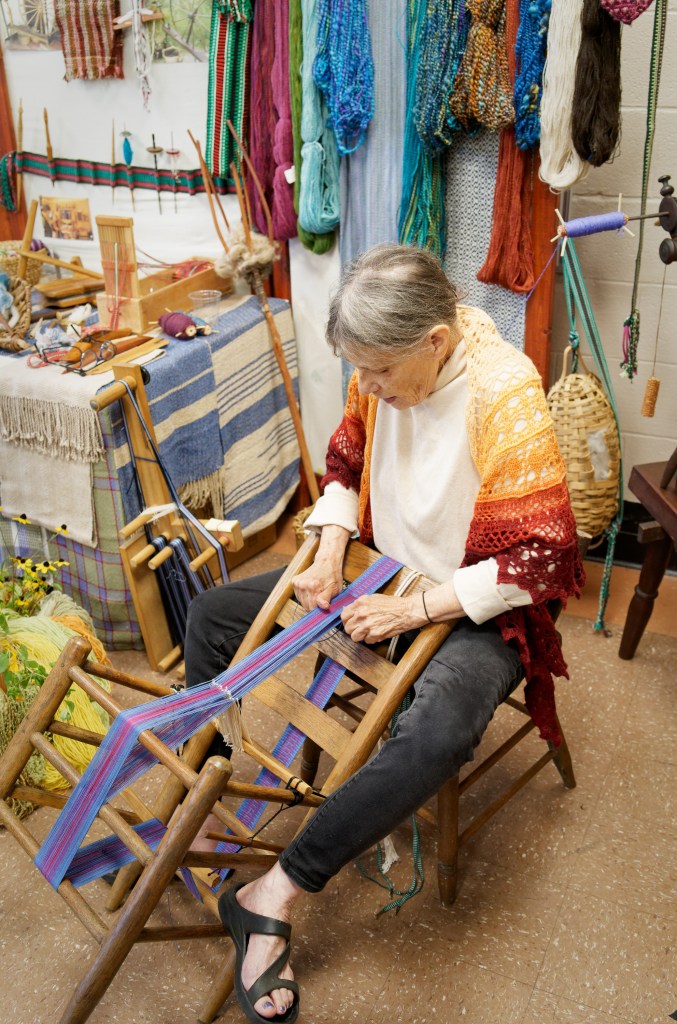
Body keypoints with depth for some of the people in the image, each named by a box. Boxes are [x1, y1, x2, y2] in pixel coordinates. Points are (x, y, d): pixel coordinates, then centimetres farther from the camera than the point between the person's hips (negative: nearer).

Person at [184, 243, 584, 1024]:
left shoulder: (506, 397, -27)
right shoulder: (384, 371, -9)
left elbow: (541, 559, -24)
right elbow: (344, 461, 10)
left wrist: (415, 610, -23)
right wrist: (329, 558, -6)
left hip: (475, 607, -6)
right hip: (384, 574, 7)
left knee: (439, 732, -38)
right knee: (212, 614, 0)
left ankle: (273, 895, -24)